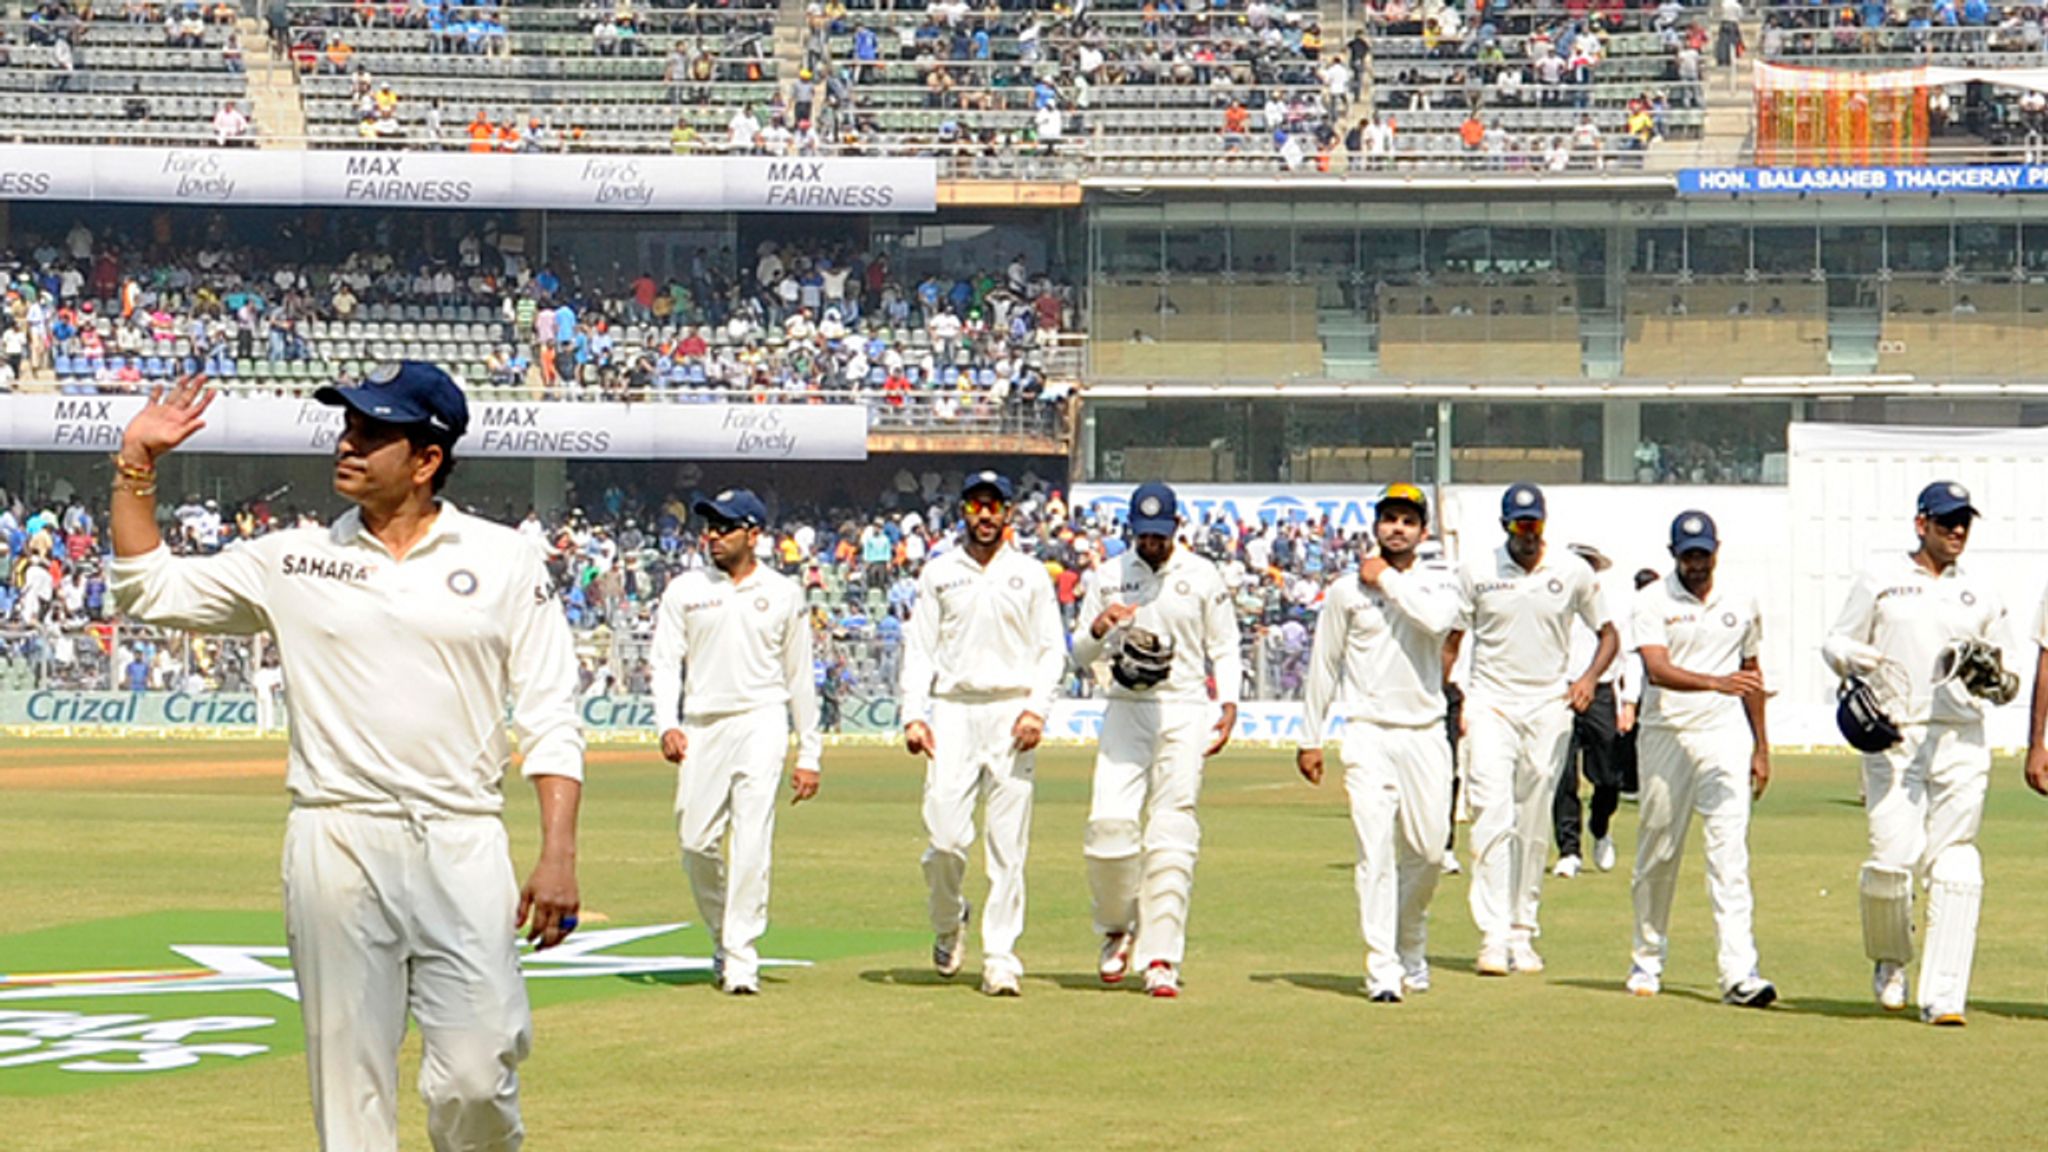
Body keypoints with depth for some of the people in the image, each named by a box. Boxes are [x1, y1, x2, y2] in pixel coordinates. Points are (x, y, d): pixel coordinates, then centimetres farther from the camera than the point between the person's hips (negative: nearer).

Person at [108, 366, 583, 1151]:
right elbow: (148, 587, 14)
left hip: (463, 848, -2)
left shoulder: (504, 562, 5)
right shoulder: (291, 562, 10)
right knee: (349, 1079, 3)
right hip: (337, 844, 2)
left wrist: (559, 853, -8)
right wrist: (137, 465, 6)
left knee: (475, 1080, -8)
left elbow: (549, 721, 2)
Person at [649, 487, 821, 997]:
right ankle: (722, 938, 23)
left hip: (761, 721, -2)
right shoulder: (684, 590, 8)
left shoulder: (784, 594, 7)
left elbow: (800, 677, 10)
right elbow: (665, 661, 4)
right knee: (696, 841, 1)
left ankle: (741, 955, -13)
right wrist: (667, 725, -12)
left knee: (752, 840, -13)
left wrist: (809, 754, 8)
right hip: (702, 725, 2)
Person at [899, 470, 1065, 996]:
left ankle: (1000, 954, 0)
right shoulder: (939, 573, 11)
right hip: (953, 710, 0)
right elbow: (919, 648, 9)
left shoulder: (1031, 575, 10)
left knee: (1009, 844, -4)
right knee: (945, 835, -10)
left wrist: (1037, 710, -7)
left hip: (1012, 711, 0)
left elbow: (1052, 650, 8)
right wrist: (913, 715, -4)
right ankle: (948, 924, 17)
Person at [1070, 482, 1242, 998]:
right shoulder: (1110, 576, 8)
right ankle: (1117, 928, 13)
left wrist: (1228, 705, -5)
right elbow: (1080, 655, 9)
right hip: (1125, 710, 1)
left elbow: (1224, 648, 10)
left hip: (1185, 712, -1)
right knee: (1109, 822, -12)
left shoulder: (1202, 577, 6)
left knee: (1171, 834, -7)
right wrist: (1099, 627, -14)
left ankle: (1161, 957, -8)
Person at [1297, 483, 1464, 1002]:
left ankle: (1411, 945, 31)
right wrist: (1309, 739, 7)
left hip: (1425, 734, 2)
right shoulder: (1346, 591, 4)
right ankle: (1382, 968, -12)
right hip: (1369, 734, -2)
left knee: (1429, 851, 6)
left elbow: (1439, 620, -18)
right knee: (1376, 851, -11)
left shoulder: (1438, 582, 6)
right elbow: (1324, 666, 9)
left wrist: (1388, 580, -10)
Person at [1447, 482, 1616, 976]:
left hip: (1549, 709, 2)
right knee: (1493, 820, -14)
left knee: (1534, 830, 6)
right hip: (1491, 707, -2)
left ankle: (1523, 935, 14)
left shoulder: (1573, 574, 4)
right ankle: (1492, 938, -18)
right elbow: (1450, 643, 8)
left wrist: (1590, 677, -6)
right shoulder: (1475, 574, 2)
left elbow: (1608, 633, 13)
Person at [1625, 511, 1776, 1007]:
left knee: (1730, 846, -11)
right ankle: (1648, 960, 26)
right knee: (1658, 851, 8)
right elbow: (1657, 669, -19)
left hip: (1725, 736, 2)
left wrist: (1761, 747, 18)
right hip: (1666, 737, -1)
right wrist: (1716, 682, -35)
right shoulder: (1654, 602, -4)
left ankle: (1739, 971, -18)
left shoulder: (1741, 604, 10)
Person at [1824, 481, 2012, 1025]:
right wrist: (1855, 659, -14)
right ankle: (1890, 960, 18)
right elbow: (1835, 643, 9)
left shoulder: (1982, 595, 14)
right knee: (1891, 859, -11)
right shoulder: (1880, 581, 7)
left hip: (1961, 742, 2)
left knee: (1954, 867, -6)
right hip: (1894, 739, -2)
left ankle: (1944, 995, -6)